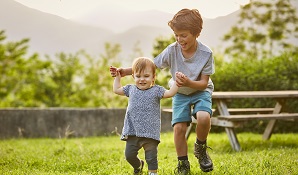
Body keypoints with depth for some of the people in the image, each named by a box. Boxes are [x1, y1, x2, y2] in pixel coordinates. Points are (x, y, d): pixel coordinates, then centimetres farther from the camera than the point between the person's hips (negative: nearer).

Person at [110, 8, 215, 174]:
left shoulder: (206, 53, -23)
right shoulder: (172, 50, -18)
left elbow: (204, 82, -19)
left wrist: (189, 83, -41)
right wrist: (123, 72, -21)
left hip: (200, 91, -2)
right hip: (180, 93, 2)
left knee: (204, 117, -29)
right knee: (179, 127, -12)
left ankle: (201, 148, 1)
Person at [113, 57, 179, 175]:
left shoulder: (156, 90, 0)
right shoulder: (131, 89, 11)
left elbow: (170, 93, -12)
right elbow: (116, 90, 24)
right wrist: (117, 76, 27)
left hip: (150, 132, -4)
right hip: (132, 131, 4)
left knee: (151, 157, -4)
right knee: (129, 155, 10)